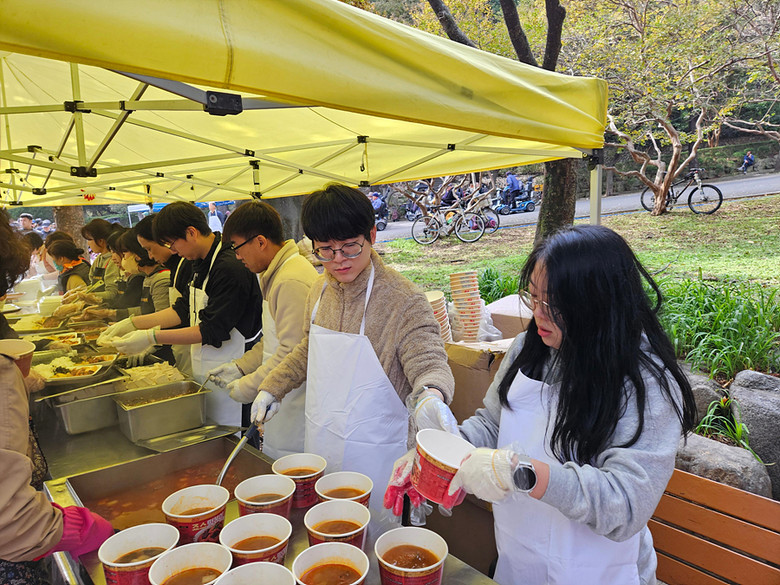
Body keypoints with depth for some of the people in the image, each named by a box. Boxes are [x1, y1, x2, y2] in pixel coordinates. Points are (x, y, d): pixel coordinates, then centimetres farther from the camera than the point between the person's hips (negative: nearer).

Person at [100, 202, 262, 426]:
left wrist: (153, 337, -21)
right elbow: (184, 310, 16)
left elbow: (212, 331, -23)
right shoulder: (202, 263, 10)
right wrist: (133, 323, 9)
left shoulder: (230, 268, -22)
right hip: (203, 368, 9)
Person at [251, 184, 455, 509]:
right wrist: (272, 388, 13)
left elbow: (428, 363, -22)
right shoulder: (321, 290, 2)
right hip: (320, 447, 7)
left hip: (373, 456, -6)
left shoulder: (404, 301, -20)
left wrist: (429, 396, -44)